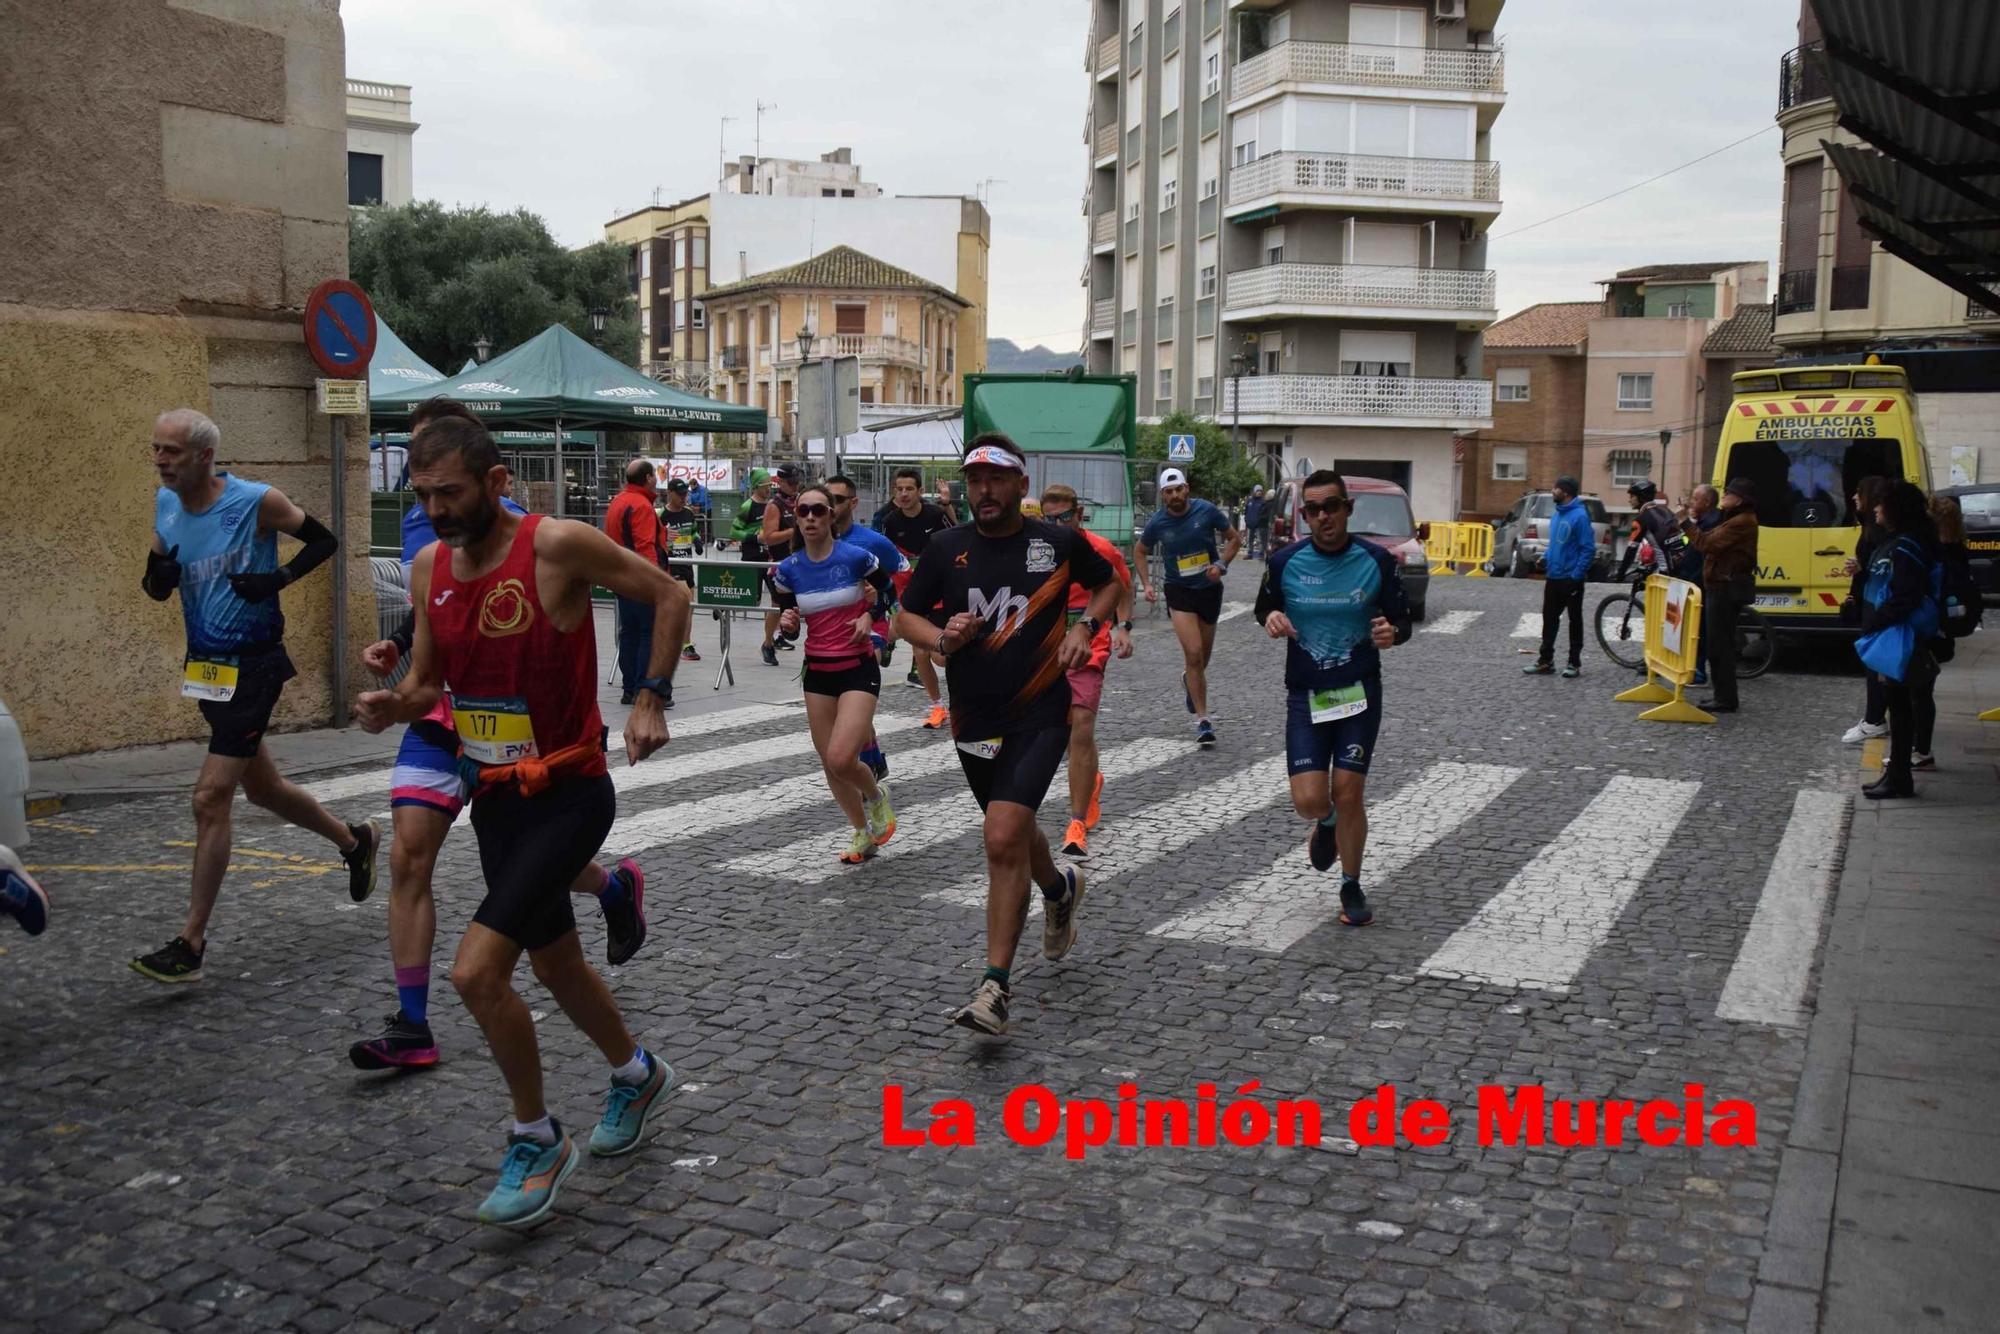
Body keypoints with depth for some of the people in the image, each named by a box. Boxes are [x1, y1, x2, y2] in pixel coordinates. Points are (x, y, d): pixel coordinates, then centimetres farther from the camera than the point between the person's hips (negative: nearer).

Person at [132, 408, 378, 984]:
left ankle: (191, 945, -3)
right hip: (205, 665, 8)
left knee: (210, 797, -10)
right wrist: (156, 574, -12)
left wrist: (277, 578, -18)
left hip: (253, 665, -8)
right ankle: (355, 841, 44)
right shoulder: (165, 504, 4)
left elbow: (324, 541, -3)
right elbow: (158, 589, 12)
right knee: (262, 788, 19)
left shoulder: (257, 502, -14)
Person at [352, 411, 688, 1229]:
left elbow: (669, 595, -7)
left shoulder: (558, 546, -18)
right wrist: (394, 706, -10)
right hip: (495, 794, 8)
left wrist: (651, 699, -14)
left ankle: (537, 1140, 8)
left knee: (477, 973, -15)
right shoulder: (428, 569, 2)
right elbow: (429, 682, 12)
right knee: (553, 962, 21)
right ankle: (636, 1074, 47)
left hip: (569, 793, -7)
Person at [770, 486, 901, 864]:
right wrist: (788, 623, -13)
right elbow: (790, 630, 8)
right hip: (818, 672, 5)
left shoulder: (856, 557, -12)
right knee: (829, 763, 10)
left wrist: (869, 616, -9)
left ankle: (876, 796, 16)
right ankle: (863, 833, 31)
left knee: (841, 759, -18)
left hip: (858, 669, -5)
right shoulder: (788, 570, -1)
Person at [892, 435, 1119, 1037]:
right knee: (1014, 833, 20)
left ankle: (995, 987, -11)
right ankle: (1060, 887, 55)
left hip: (1039, 714, -4)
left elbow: (1109, 582, 16)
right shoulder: (946, 547, 1)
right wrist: (943, 638, -12)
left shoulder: (1060, 542, -3)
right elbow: (906, 616, 9)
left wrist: (1085, 627, -3)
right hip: (973, 717, 4)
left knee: (1003, 837, -19)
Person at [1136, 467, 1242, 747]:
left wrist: (1221, 565, -12)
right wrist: (1147, 584, -1)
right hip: (1179, 591, -2)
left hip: (1209, 588, 2)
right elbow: (1141, 552, 11)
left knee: (1204, 655, 17)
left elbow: (1234, 539, 3)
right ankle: (1202, 720, -9)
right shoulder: (1157, 522, -8)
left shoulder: (1206, 511, -9)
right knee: (1194, 653, -16)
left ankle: (1190, 681, 54)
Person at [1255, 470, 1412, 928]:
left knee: (1348, 795, -1)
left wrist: (1392, 633, -22)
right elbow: (1263, 607, 11)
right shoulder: (1285, 561, -6)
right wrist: (1271, 618, -13)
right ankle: (1326, 823, 33)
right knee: (1309, 799, -7)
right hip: (1304, 695, 1)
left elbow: (1402, 620, 2)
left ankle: (1351, 887, 22)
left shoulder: (1376, 560, -7)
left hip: (1360, 692, -1)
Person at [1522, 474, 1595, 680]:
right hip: (1554, 577, 8)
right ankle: (1545, 660, 18)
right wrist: (1546, 558, 4)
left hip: (1571, 579, -8)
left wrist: (1577, 576, -21)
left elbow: (1588, 549, -18)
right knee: (1549, 619, 11)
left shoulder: (1579, 515, -16)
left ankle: (1574, 663, 13)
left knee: (1575, 621, 5)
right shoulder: (1557, 514, 9)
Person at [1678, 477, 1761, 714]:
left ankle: (1725, 699, -4)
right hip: (1721, 586, 11)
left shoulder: (1742, 522, -16)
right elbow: (1711, 542, 13)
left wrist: (1685, 523, -16)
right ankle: (1722, 695, 21)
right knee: (1717, 642, 15)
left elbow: (1707, 544, -22)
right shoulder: (1735, 519, 20)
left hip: (1728, 589, -11)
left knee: (1720, 644, -8)